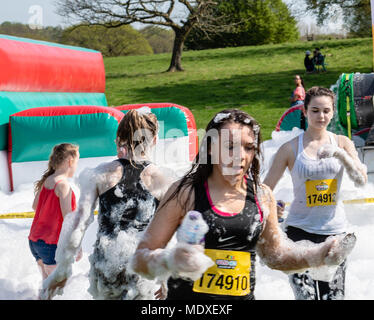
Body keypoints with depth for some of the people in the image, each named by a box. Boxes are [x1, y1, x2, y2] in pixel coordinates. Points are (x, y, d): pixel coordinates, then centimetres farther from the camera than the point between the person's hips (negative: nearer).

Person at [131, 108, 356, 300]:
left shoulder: (262, 196, 5)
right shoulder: (185, 193, -6)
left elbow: (275, 255, 19)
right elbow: (141, 259, -6)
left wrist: (320, 254, 7)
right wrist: (171, 261, -26)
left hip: (243, 295, 4)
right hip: (188, 296, -4)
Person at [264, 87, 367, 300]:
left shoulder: (342, 143, 4)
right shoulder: (291, 148, -3)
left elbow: (361, 180, -7)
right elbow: (266, 189, 0)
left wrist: (340, 154, -20)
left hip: (334, 229, 3)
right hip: (300, 229, -3)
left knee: (334, 295, 5)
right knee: (306, 295, -12)